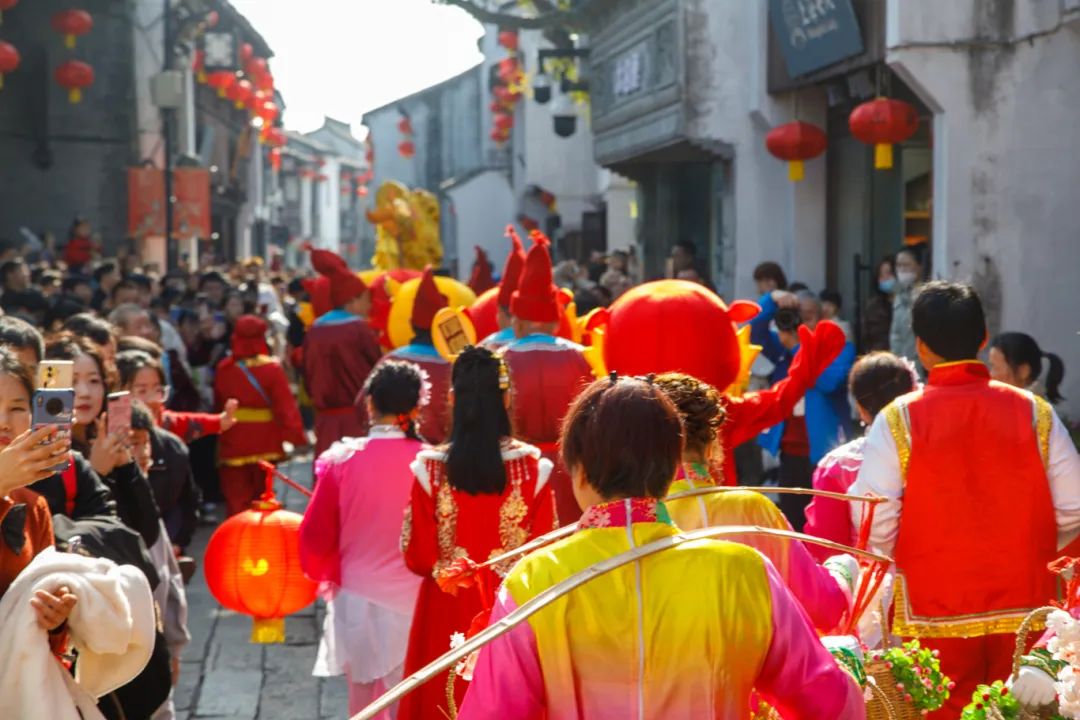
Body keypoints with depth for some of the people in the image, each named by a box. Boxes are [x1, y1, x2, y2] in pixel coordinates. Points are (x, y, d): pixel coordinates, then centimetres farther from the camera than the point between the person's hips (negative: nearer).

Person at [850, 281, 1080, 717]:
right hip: (1025, 608, 2)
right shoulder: (1034, 412, -3)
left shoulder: (899, 420, -10)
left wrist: (893, 570, 8)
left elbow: (876, 521, -12)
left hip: (936, 613, -2)